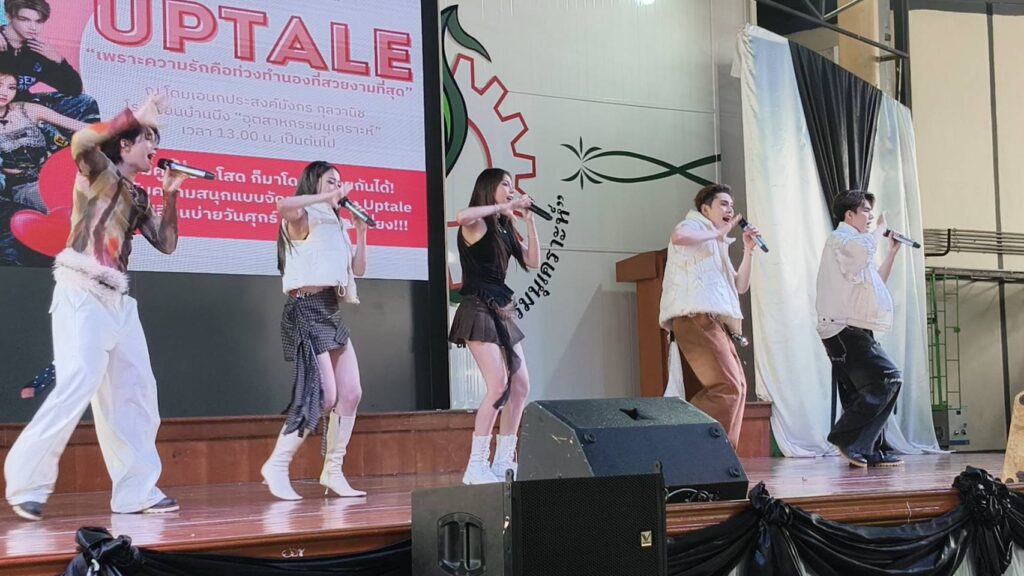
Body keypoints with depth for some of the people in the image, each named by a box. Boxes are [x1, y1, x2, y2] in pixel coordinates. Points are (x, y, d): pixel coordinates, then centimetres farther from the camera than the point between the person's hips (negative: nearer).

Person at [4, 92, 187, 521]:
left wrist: (171, 194, 8)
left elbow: (166, 244, 15)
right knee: (77, 385, -17)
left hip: (118, 299, 8)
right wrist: (136, 116, -17)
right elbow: (81, 142, -20)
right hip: (82, 292, -8)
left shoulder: (139, 198, 21)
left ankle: (136, 490, 6)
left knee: (136, 391, 3)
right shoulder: (99, 171, 3)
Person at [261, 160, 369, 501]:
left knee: (351, 393, 3)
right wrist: (328, 197, -18)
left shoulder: (334, 225, 23)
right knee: (324, 396, -15)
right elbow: (283, 206, -28)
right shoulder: (303, 218, -3)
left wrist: (361, 229, 14)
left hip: (331, 312, 9)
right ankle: (276, 465, -6)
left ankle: (333, 471, 9)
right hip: (307, 309, -9)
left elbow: (358, 269, 23)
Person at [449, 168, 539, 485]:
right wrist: (504, 207, -21)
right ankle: (476, 467, -12)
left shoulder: (505, 229, 16)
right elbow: (462, 216, -31)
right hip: (478, 310, -9)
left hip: (501, 312, 9)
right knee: (498, 386, -17)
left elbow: (533, 261, 14)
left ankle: (502, 463, 14)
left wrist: (529, 220, 9)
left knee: (520, 386, 7)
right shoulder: (477, 224, -7)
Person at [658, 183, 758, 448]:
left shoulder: (718, 245, 30)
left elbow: (740, 286, 26)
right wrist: (718, 233, -11)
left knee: (737, 387, 8)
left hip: (716, 323, 10)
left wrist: (748, 250, 15)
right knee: (727, 386, -18)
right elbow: (678, 238, -24)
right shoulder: (693, 226, 3)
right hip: (696, 319, -10)